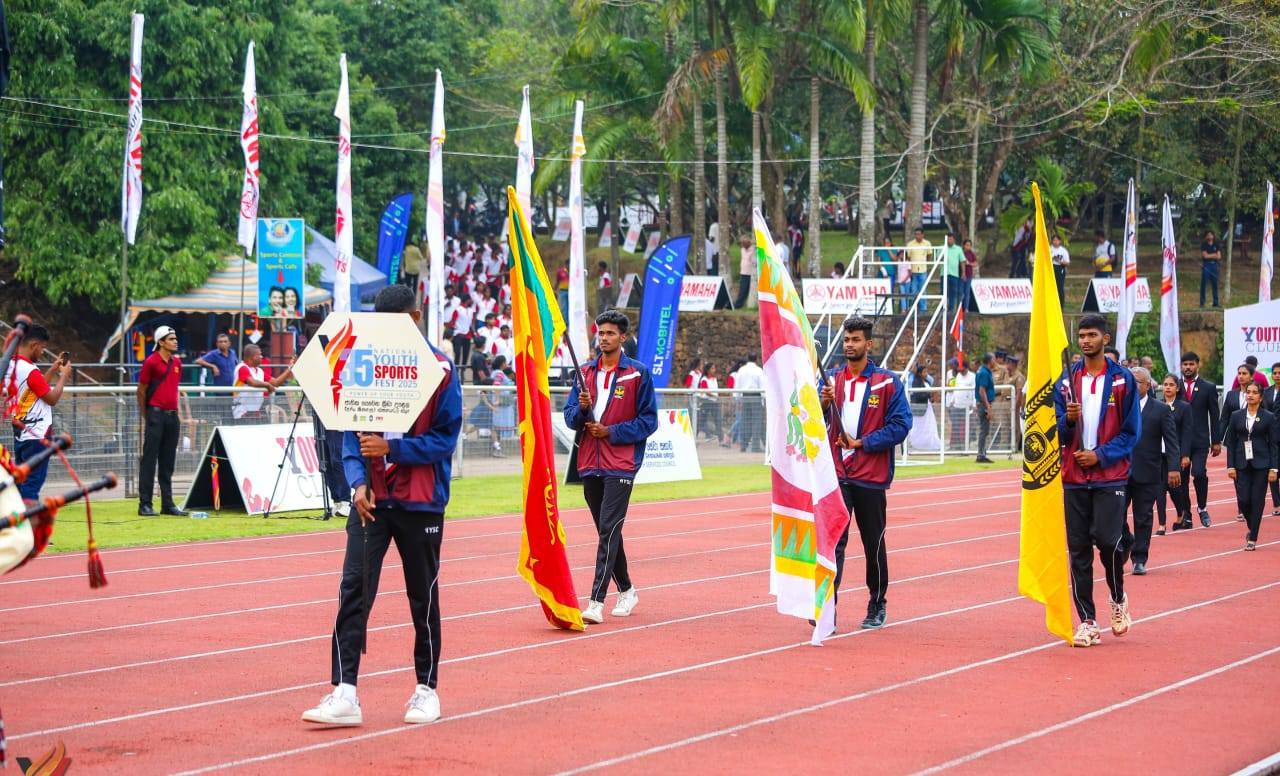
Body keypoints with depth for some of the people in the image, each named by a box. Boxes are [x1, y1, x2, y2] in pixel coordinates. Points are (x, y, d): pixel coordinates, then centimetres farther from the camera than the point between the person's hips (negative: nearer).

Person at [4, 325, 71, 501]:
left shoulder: (10, 366, 7)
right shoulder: (30, 371, -20)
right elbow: (52, 398, -13)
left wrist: (53, 370, 15)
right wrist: (64, 376, -2)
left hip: (20, 434, 9)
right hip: (37, 437, -9)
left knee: (20, 482, 12)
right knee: (33, 483, -6)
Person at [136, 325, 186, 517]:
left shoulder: (177, 362, 12)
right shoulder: (151, 362, -7)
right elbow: (141, 391, -4)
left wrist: (176, 411, 13)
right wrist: (145, 417, -3)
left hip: (172, 415, 7)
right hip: (156, 414, -7)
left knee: (167, 463, 10)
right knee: (149, 461, -4)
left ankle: (167, 504, 14)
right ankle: (145, 504, -2)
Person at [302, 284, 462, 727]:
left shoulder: (439, 369, -6)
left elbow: (445, 438, -8)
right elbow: (351, 432, 6)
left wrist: (392, 448, -19)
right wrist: (358, 481, -10)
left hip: (421, 502, -2)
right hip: (372, 499, 2)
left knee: (423, 596, 8)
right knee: (354, 590, -9)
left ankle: (426, 689, 21)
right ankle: (344, 694, -12)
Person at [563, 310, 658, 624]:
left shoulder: (638, 374, -2)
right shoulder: (585, 373, 11)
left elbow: (649, 420, -3)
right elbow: (570, 416, 10)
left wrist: (611, 432, -12)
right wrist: (582, 408, -12)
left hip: (621, 465, -5)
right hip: (590, 465, 5)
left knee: (609, 530, -14)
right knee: (607, 532, 13)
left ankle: (597, 602, -19)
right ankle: (626, 590, 30)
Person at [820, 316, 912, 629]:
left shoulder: (887, 383, -2)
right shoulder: (831, 380, 8)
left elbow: (900, 425, -7)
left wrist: (861, 443, -13)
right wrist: (823, 405, -15)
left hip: (871, 477, -1)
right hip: (836, 475, 1)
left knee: (874, 543, 10)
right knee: (832, 540, -12)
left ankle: (877, 606, 27)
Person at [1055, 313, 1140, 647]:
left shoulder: (1123, 379, 0)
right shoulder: (1067, 380, 8)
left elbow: (1131, 431, -1)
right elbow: (1058, 433, 9)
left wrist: (1101, 455, -12)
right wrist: (1068, 420, -13)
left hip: (1110, 476, -3)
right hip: (1074, 478, 3)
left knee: (1107, 540, -13)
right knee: (1078, 550, 1)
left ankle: (1118, 598, 16)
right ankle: (1087, 622, 7)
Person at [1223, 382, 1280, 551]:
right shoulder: (1236, 416, 5)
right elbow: (1230, 442, 6)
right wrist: (1230, 466, -1)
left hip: (1261, 465, -2)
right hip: (1242, 465, 2)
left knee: (1257, 501, -3)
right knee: (1243, 500, -4)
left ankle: (1253, 538, 4)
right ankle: (1252, 528, 24)